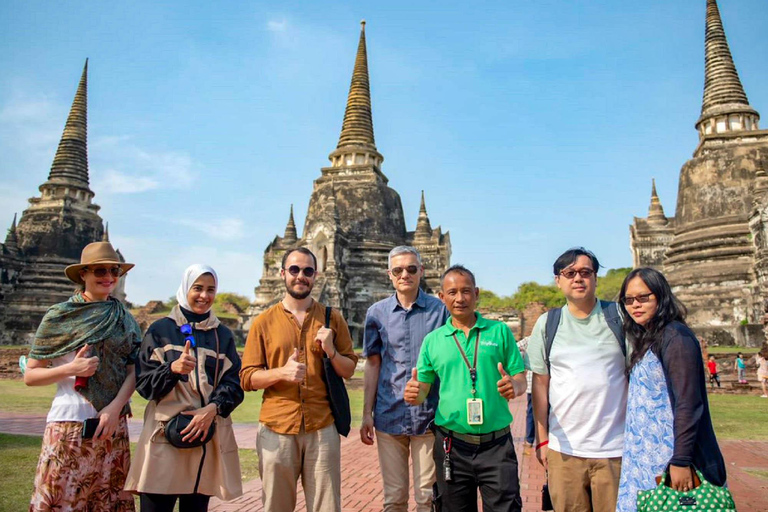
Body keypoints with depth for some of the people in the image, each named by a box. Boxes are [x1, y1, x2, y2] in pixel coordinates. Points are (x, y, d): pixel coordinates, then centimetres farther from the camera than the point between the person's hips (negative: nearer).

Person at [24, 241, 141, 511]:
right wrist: (70, 369, -15)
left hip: (112, 423, 3)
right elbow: (30, 375, 1)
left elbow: (133, 371, 3)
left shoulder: (124, 319, 8)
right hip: (68, 423, -2)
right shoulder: (59, 316, 0)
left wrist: (115, 407, -12)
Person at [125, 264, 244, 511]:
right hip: (164, 435, -2)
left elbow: (234, 384, 5)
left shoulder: (223, 335, 12)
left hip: (208, 435, 2)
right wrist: (172, 368, -19)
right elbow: (143, 384, 1)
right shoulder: (160, 330, 7)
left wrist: (213, 408, -14)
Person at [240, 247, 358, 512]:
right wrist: (282, 372, -17)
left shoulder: (332, 318, 7)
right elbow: (247, 378, 1)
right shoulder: (264, 322, 4)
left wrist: (331, 351, -11)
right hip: (276, 429, 0)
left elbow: (349, 370, 9)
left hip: (322, 428, 1)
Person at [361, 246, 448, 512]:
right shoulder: (377, 312, 4)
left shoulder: (440, 310, 0)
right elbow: (373, 364, 7)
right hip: (389, 417, 1)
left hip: (429, 417, -1)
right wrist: (367, 414, 4)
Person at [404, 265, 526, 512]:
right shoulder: (432, 341, 5)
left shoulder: (500, 331, 2)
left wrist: (514, 387, -20)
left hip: (496, 445, -1)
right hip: (451, 446, 1)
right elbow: (422, 390, 7)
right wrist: (413, 394, -16)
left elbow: (521, 380, 3)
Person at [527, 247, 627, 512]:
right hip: (563, 448, 1)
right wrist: (542, 440, 4)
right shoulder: (547, 324, 3)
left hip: (615, 449, -1)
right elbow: (540, 384, 6)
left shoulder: (618, 317, 0)